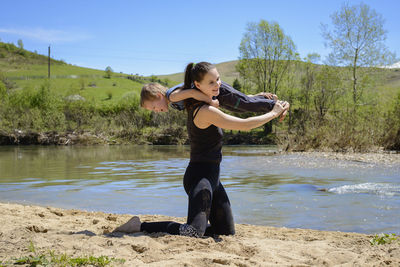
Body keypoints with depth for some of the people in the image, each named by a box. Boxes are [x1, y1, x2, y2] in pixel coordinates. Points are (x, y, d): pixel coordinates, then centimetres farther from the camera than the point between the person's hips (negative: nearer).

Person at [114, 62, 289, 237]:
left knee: (227, 231, 14)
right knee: (194, 233, -23)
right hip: (200, 176, -10)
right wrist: (273, 113, -2)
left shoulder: (197, 104, 9)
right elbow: (245, 125, -15)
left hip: (211, 177, 10)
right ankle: (140, 226, -9)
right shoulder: (206, 111, -18)